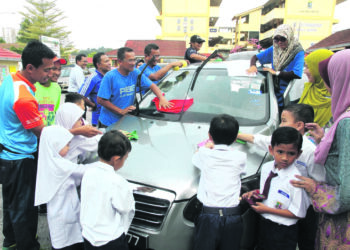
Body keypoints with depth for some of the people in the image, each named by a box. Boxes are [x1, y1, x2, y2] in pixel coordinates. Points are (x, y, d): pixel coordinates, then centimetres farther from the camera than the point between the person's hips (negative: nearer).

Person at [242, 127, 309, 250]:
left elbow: (298, 213, -19)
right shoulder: (266, 167, -5)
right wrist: (255, 193, -7)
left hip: (283, 233, -6)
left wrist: (267, 209, -21)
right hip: (263, 225, 6)